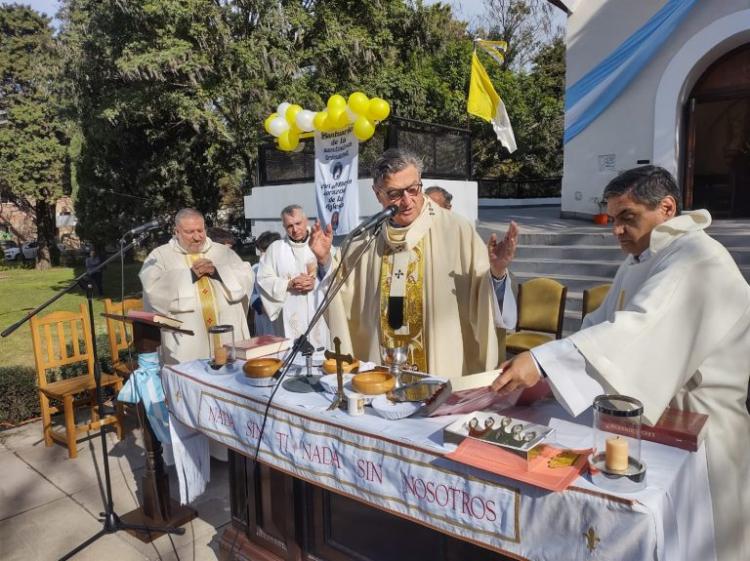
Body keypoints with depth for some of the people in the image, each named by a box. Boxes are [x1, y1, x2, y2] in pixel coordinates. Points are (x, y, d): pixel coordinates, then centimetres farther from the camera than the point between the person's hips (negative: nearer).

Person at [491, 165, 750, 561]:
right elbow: (599, 327, 4)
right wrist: (543, 376, -12)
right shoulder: (637, 262, 9)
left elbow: (638, 331, -37)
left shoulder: (697, 259, -22)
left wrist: (542, 360, -45)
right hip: (650, 412, 8)